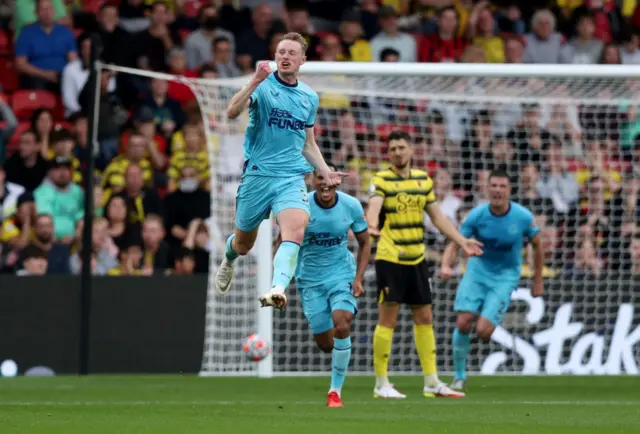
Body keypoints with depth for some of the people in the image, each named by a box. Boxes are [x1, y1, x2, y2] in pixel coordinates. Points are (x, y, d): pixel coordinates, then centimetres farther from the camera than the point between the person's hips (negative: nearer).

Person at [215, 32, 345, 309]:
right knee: (244, 244, 13)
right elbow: (232, 112, -22)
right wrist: (255, 82, -35)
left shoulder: (310, 98, 13)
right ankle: (228, 260, 51)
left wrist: (325, 171, 10)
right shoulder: (263, 86, -3)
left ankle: (277, 289, -46)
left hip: (292, 177, 2)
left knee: (296, 228, -28)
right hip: (257, 174, -2)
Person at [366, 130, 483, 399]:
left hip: (416, 259, 6)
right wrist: (372, 225, -47)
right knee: (388, 319, -5)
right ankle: (381, 384, 1)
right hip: (390, 259, -6)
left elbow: (438, 217, 17)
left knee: (424, 318, 9)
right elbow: (373, 207, -25)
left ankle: (432, 383, 16)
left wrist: (462, 241, 11)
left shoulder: (423, 180, 11)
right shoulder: (381, 180, -7)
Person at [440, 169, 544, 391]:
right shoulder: (476, 215, -12)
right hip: (478, 270, 1)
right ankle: (459, 376, 4)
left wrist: (538, 281, 9)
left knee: (483, 331, -16)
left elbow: (537, 246, 4)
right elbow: (454, 245, -11)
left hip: (505, 277, -1)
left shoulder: (523, 217, -13)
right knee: (463, 323, -14)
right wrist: (446, 266, -32)